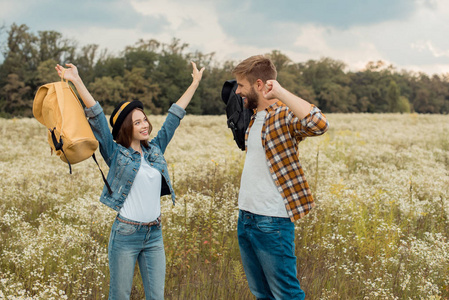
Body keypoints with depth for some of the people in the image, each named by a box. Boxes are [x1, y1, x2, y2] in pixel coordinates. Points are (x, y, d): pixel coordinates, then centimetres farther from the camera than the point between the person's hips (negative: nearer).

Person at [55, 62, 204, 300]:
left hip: (154, 235, 4)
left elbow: (174, 116, 12)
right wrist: (77, 81, -17)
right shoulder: (116, 154, -4)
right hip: (125, 235, -4)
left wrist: (195, 83, 19)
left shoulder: (155, 150, 8)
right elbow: (97, 116, -11)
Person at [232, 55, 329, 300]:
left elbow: (318, 124, -34)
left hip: (272, 222, -9)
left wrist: (280, 92, -27)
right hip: (245, 218, 9)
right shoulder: (255, 117, 13)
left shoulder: (284, 115, -14)